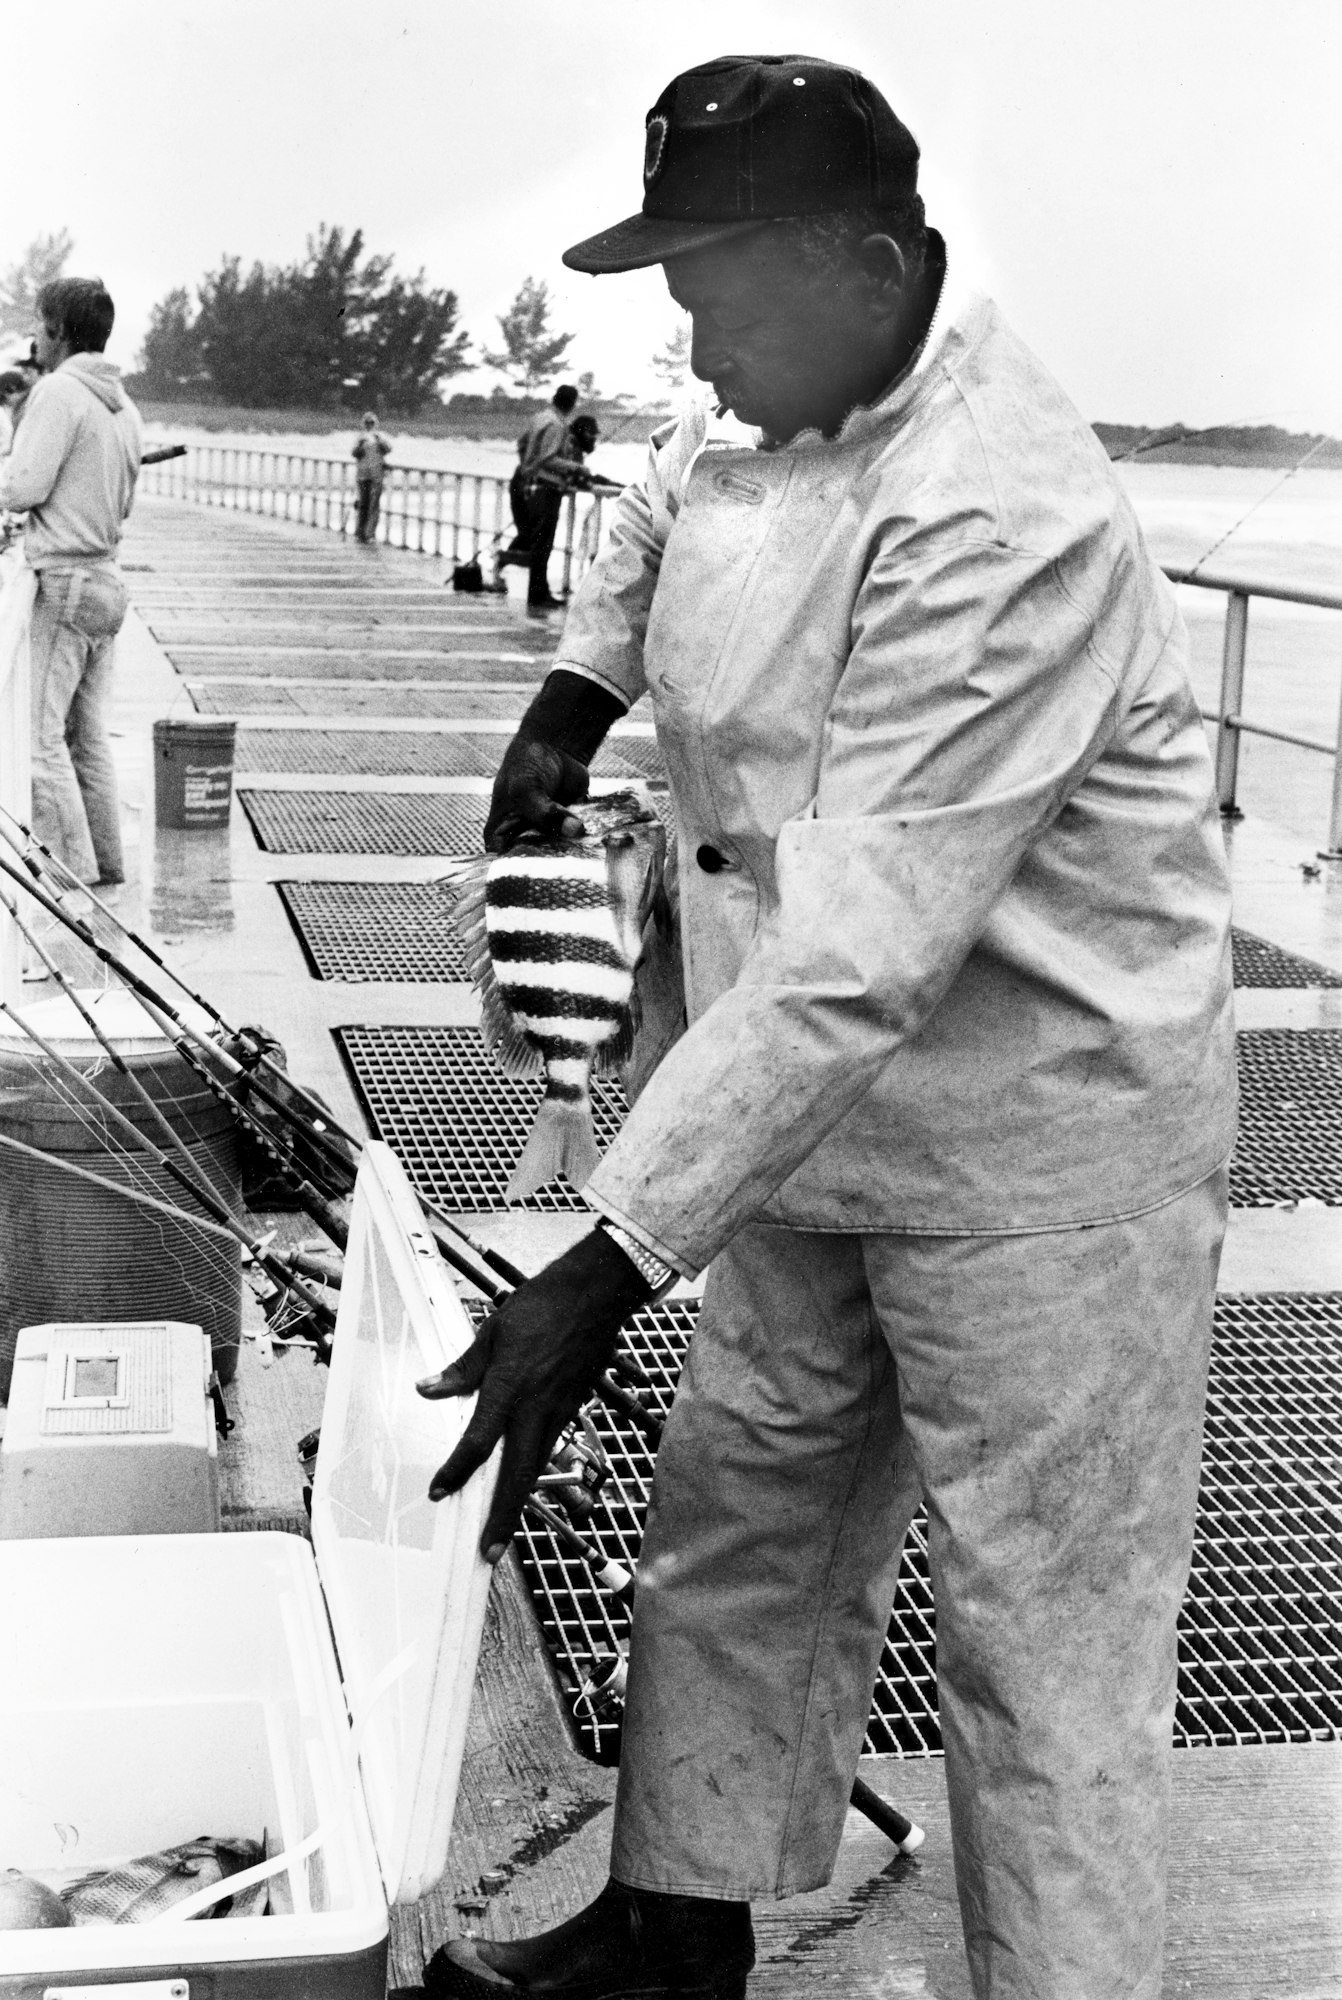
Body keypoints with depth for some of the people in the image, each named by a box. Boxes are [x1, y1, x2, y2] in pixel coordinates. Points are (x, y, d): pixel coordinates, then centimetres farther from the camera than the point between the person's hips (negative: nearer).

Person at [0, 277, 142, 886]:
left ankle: (69, 872, -9)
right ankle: (105, 868, 17)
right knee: (86, 734, 14)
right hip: (107, 581, 9)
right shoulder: (124, 407, 13)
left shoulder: (58, 391, -12)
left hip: (63, 580, -9)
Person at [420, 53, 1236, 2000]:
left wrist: (609, 1273, -33)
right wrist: (571, 701, 12)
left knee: (1041, 1646, 3)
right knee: (735, 1541, 19)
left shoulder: (999, 525, -28)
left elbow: (854, 966, -33)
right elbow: (666, 506, 27)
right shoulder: (773, 402, 0)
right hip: (814, 1123, 9)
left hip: (1036, 1157, -9)